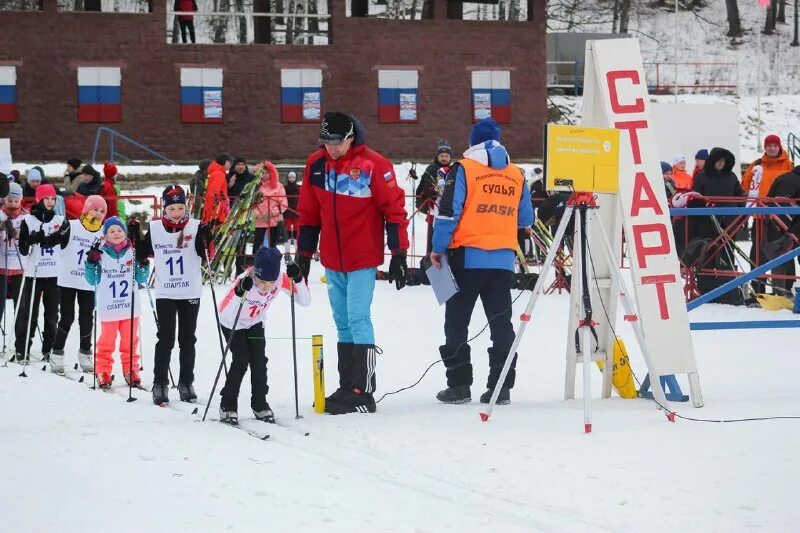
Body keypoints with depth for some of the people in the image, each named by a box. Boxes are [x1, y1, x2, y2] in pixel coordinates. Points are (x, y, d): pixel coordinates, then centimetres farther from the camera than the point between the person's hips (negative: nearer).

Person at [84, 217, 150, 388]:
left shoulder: (133, 253, 3)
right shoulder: (100, 254, -1)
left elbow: (141, 279, 6)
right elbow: (93, 280, 0)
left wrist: (143, 265, -11)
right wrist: (92, 263, -14)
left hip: (130, 306, 2)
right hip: (108, 308, -2)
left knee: (130, 342, 10)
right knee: (107, 342, 4)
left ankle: (131, 370, 19)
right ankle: (103, 371, 12)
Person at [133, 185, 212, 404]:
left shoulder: (195, 227, -5)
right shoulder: (154, 229, -1)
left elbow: (205, 255, -12)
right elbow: (143, 257, 6)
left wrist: (205, 238, -28)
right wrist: (136, 237, -8)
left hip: (190, 293, 0)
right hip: (165, 293, 0)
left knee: (188, 339, 9)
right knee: (165, 339, -1)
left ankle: (186, 383, 18)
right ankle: (160, 384, 4)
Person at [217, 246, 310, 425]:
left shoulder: (281, 278, -27)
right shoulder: (245, 280, -38)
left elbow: (305, 301, -25)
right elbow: (226, 312, -48)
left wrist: (298, 280, -40)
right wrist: (240, 293, -64)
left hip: (255, 322, 4)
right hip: (232, 322, -4)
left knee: (259, 361, -5)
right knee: (241, 361, -13)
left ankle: (260, 405, 12)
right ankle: (227, 406, 0)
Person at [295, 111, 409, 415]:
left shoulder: (374, 165, -11)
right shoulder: (316, 164, 4)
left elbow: (395, 209, -9)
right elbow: (308, 213, 13)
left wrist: (399, 254, -11)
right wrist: (303, 254, 14)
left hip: (363, 260, -5)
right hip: (332, 261, 6)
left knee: (359, 321, -10)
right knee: (343, 325, 10)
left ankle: (363, 393, -9)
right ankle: (347, 388, 16)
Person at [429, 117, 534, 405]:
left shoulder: (464, 169, -4)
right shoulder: (517, 175, 10)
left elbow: (448, 211, -9)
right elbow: (526, 220, 16)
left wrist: (438, 249, -3)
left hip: (467, 258, -4)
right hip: (503, 260, 4)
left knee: (456, 322, 5)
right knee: (501, 323, 8)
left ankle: (459, 385, 2)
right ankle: (501, 387, 5)